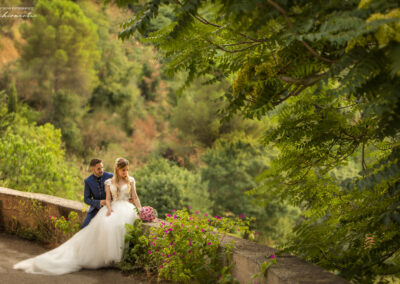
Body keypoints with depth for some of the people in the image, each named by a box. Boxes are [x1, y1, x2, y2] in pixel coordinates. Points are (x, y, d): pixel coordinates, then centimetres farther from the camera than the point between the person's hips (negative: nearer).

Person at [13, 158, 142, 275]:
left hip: (126, 207, -1)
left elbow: (135, 197, 9)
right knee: (104, 223, -33)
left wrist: (141, 211, -7)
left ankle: (115, 257, -31)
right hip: (112, 208, 1)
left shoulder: (131, 180, 13)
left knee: (118, 224, -36)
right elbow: (108, 199, 7)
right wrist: (109, 209, -14)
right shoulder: (109, 182, 14)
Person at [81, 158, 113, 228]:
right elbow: (86, 199, -7)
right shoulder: (88, 181, -8)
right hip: (96, 208, 2)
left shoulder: (110, 176, -12)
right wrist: (99, 202, -23)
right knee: (84, 228, -14)